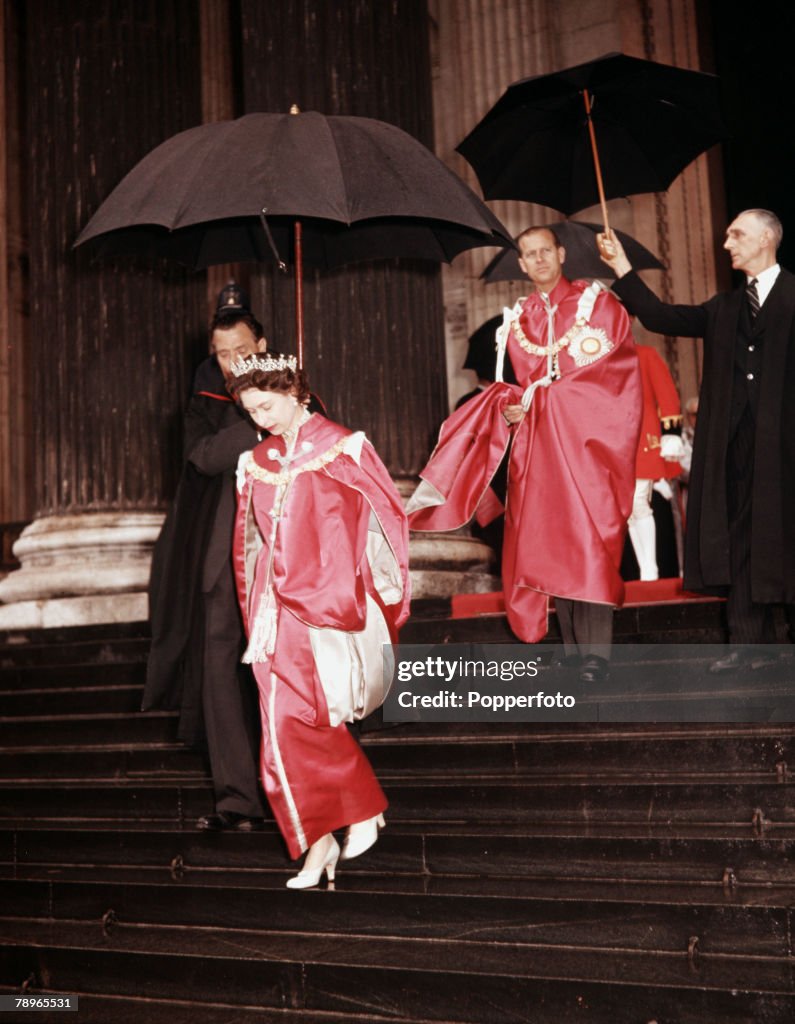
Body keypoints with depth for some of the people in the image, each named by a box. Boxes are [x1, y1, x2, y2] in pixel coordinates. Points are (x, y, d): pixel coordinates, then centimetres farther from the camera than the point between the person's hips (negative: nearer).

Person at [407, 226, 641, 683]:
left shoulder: (597, 302, 4)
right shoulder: (517, 320, 17)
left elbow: (617, 368, -5)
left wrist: (548, 394, -11)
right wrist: (514, 406, -6)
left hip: (588, 438, -4)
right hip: (537, 444, 4)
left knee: (589, 539, -11)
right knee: (548, 541, 1)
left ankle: (596, 650, -10)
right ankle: (572, 644, 9)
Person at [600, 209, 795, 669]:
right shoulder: (725, 308, 18)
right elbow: (664, 318, 10)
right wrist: (624, 270, 6)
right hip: (738, 440, 5)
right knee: (742, 536, 5)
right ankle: (750, 643, 10)